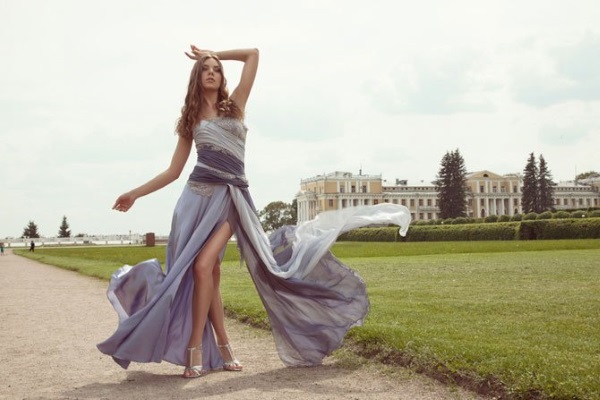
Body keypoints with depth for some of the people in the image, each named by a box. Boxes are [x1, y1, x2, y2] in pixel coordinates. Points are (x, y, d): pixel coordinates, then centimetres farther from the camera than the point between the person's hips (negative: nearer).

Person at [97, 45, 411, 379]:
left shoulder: (235, 105, 12)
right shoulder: (190, 120, 14)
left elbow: (253, 53, 12)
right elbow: (173, 171, 15)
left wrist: (214, 54, 21)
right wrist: (136, 193, 13)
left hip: (231, 195, -2)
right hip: (199, 194, 2)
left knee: (203, 266, -17)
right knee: (208, 271, -7)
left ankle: (196, 347, -10)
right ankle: (223, 346, 4)